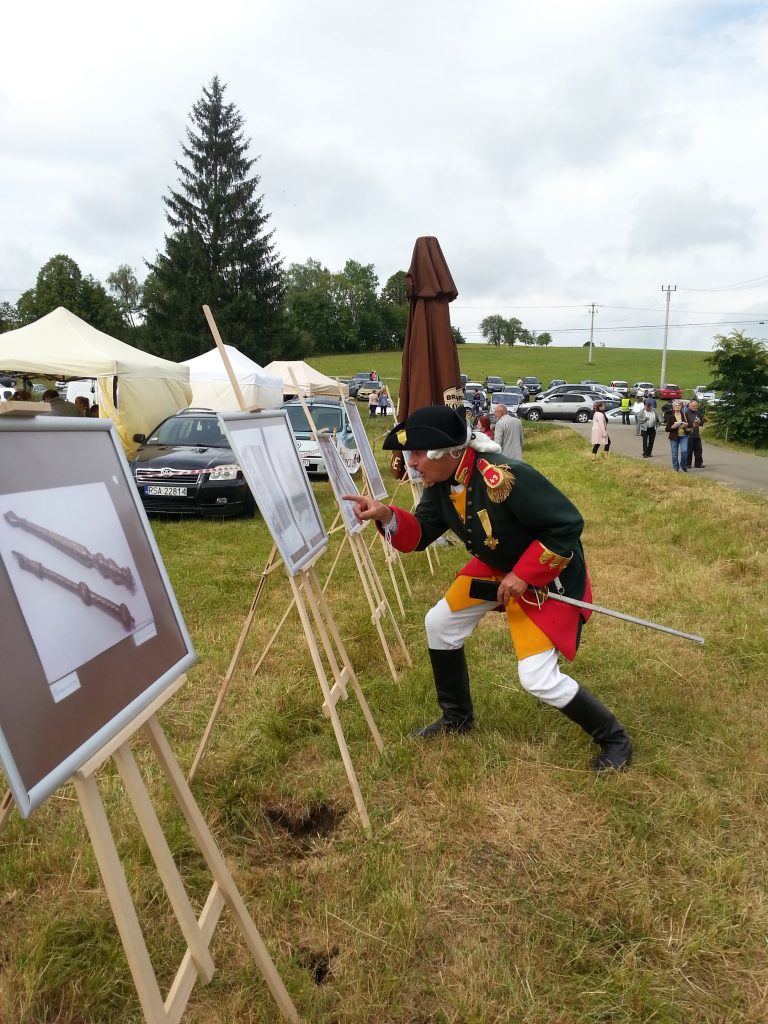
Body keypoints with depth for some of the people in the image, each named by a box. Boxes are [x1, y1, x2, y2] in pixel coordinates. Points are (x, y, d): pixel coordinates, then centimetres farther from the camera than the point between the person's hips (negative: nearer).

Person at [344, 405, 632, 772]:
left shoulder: (505, 479, -37)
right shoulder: (441, 484, -11)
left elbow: (568, 525, -31)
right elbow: (419, 534, -2)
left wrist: (524, 576, -28)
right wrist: (386, 515, -21)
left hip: (547, 574, -8)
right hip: (497, 566, 9)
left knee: (538, 679, -14)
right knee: (440, 623, 12)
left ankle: (614, 739, 13)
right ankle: (457, 716, 34)